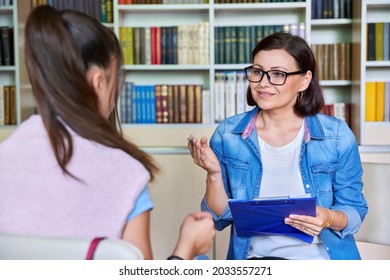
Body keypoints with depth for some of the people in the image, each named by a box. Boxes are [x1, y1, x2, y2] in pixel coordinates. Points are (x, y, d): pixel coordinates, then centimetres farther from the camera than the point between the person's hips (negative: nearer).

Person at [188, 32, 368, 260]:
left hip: (320, 259, 2)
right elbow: (220, 219, 0)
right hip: (255, 257, -1)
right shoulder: (227, 134, -3)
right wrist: (214, 174, -17)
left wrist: (329, 218, -19)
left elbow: (354, 212, 2)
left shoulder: (337, 136, -5)